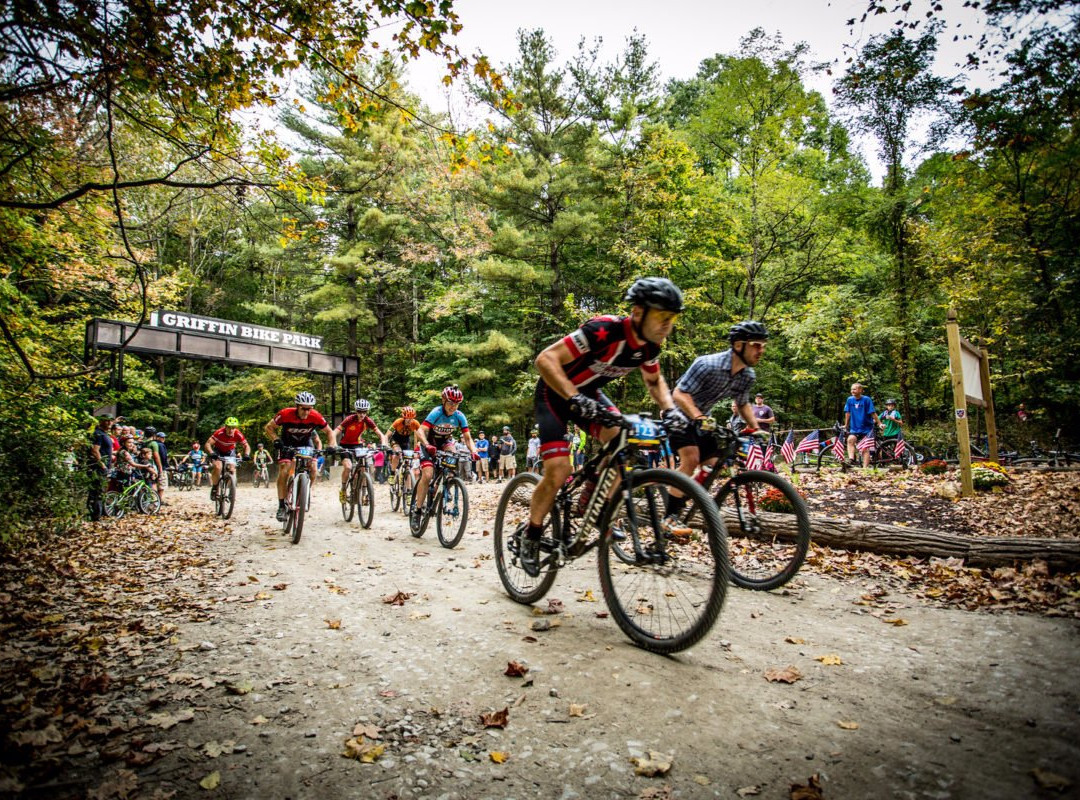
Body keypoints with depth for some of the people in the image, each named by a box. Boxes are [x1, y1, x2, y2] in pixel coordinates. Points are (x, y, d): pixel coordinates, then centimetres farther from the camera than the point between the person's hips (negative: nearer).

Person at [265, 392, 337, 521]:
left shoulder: (316, 417, -26)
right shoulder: (286, 414, -30)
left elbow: (329, 431, -11)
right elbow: (269, 427, -14)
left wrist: (333, 444, -28)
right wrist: (276, 440, -30)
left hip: (305, 443, 2)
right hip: (287, 443, -1)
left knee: (312, 468, -17)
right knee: (284, 470, -16)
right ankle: (281, 506, -10)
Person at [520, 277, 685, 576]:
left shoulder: (650, 345, -12)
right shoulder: (604, 330, -34)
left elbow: (654, 381, 9)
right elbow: (545, 360, -37)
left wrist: (669, 409, -9)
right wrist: (575, 398, -47)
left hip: (588, 393, 6)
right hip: (555, 393, -6)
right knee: (558, 470, -15)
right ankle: (531, 535, 8)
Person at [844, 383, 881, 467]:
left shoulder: (866, 399, -8)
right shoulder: (850, 400, 2)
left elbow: (873, 413, -7)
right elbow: (847, 413, 10)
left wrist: (879, 424, -9)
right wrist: (846, 425, 15)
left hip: (866, 428, -2)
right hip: (854, 428, 2)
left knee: (865, 449, -3)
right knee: (850, 439, -27)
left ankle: (865, 468, -2)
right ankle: (851, 459, -34)